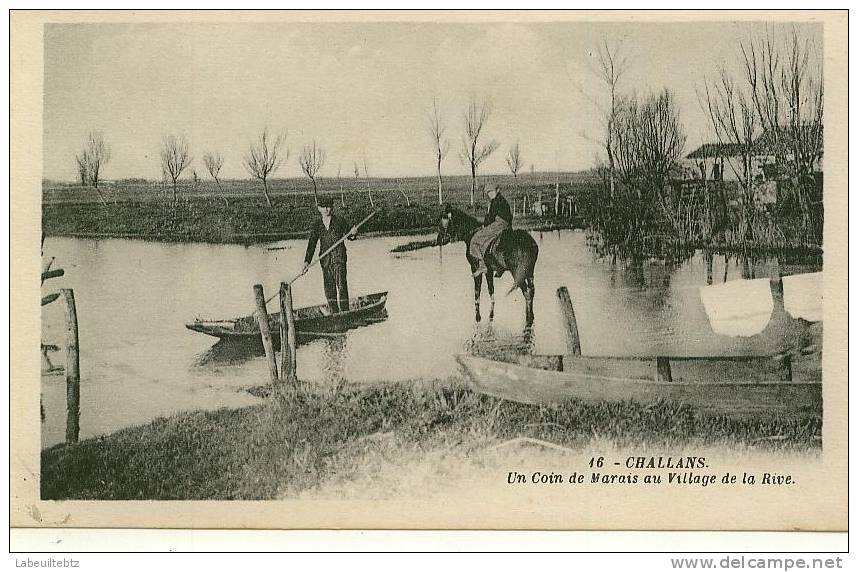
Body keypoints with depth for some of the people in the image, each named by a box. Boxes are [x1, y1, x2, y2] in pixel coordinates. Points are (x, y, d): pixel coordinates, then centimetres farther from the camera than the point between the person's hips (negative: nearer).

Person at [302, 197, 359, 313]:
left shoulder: (339, 221, 1)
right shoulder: (317, 225, 7)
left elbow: (349, 236, 12)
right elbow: (311, 244, 3)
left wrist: (353, 233, -13)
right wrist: (307, 261, -7)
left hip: (339, 257, -3)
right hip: (325, 259, 3)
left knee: (341, 284, -11)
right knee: (329, 287, 5)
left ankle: (345, 312, -7)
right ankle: (335, 313, 15)